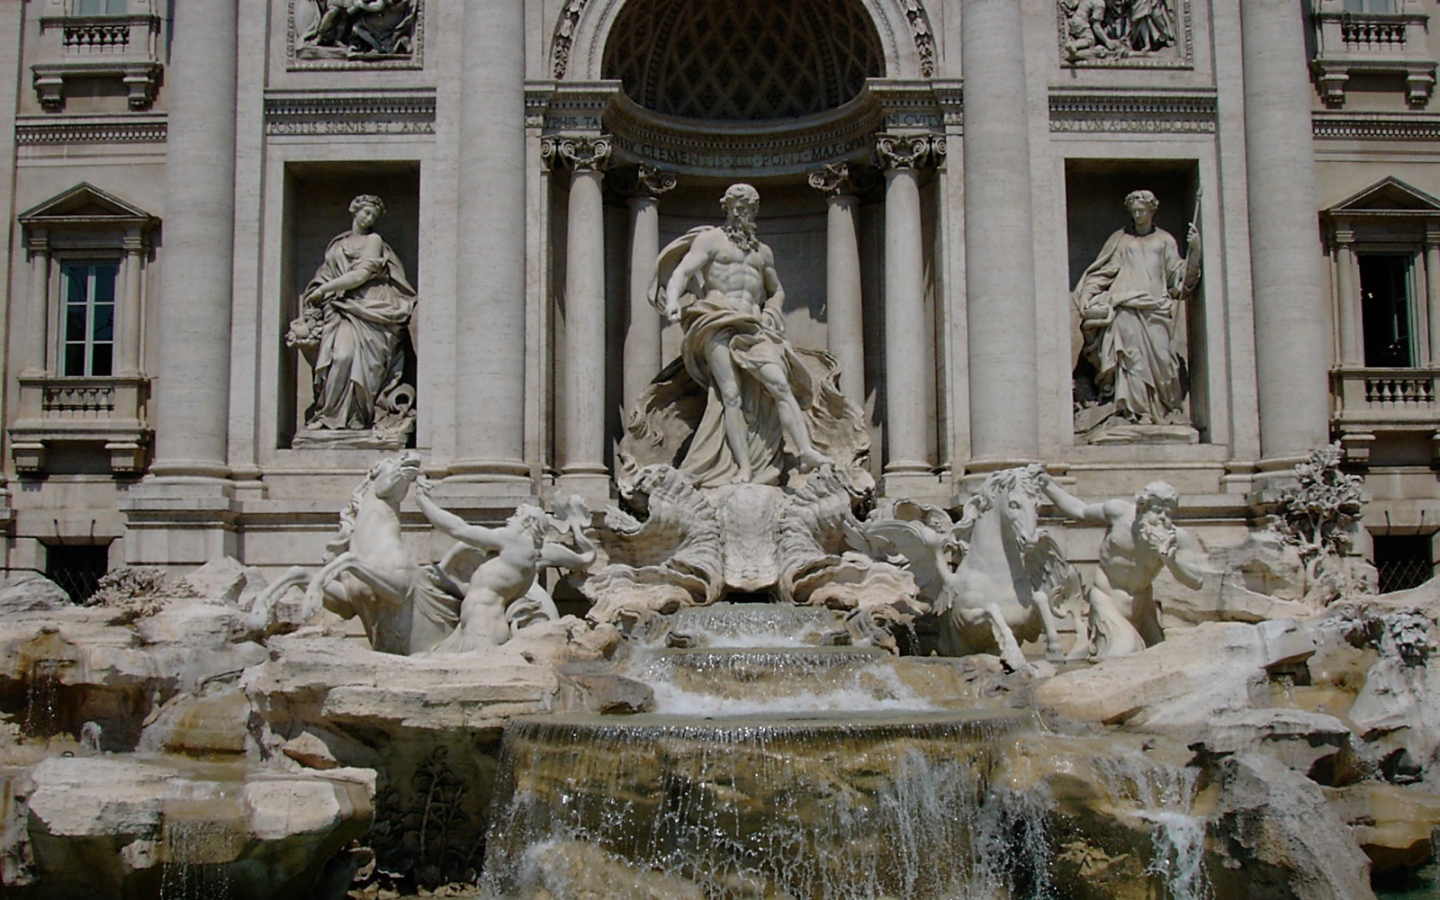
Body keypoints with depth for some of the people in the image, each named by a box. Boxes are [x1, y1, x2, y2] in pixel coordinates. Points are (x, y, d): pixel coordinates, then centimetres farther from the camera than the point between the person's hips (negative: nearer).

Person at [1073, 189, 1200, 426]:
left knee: (1160, 354, -13)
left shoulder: (1165, 240, 19)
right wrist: (1088, 298, 6)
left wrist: (1194, 249, -2)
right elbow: (1100, 273, 19)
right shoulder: (1119, 239, 18)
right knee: (1132, 354, -16)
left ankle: (1169, 410, -6)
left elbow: (1179, 275, 12)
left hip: (1155, 307, 1)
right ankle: (1136, 409, -21)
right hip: (1125, 306, -1)